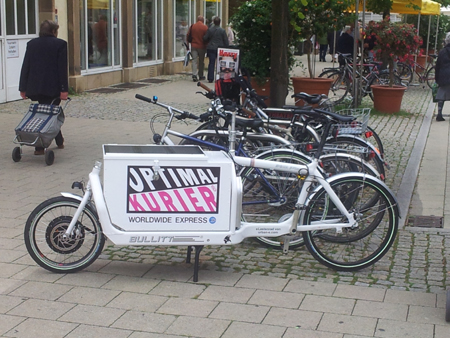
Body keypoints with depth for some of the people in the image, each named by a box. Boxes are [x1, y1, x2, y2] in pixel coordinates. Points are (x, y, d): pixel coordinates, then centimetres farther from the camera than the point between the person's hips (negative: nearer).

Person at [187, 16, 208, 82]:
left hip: (193, 46, 1)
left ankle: (194, 75, -15)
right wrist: (206, 46, 5)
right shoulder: (205, 27, -7)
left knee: (194, 61, 0)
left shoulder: (192, 26, 1)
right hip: (202, 46, -1)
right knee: (201, 62, 11)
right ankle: (201, 76, 18)